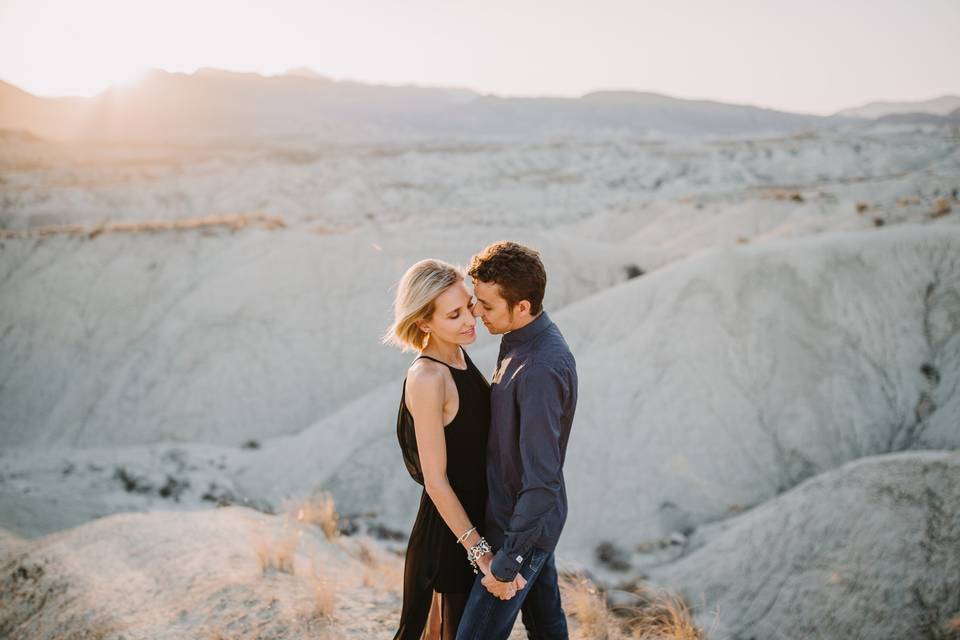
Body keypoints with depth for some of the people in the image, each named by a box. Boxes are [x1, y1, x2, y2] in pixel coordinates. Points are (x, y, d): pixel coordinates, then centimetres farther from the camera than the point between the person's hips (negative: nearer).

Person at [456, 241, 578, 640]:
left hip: (524, 525, -9)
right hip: (533, 516, 9)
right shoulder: (523, 339, -1)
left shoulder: (541, 371, -32)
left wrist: (507, 563, -24)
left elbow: (542, 480, -30)